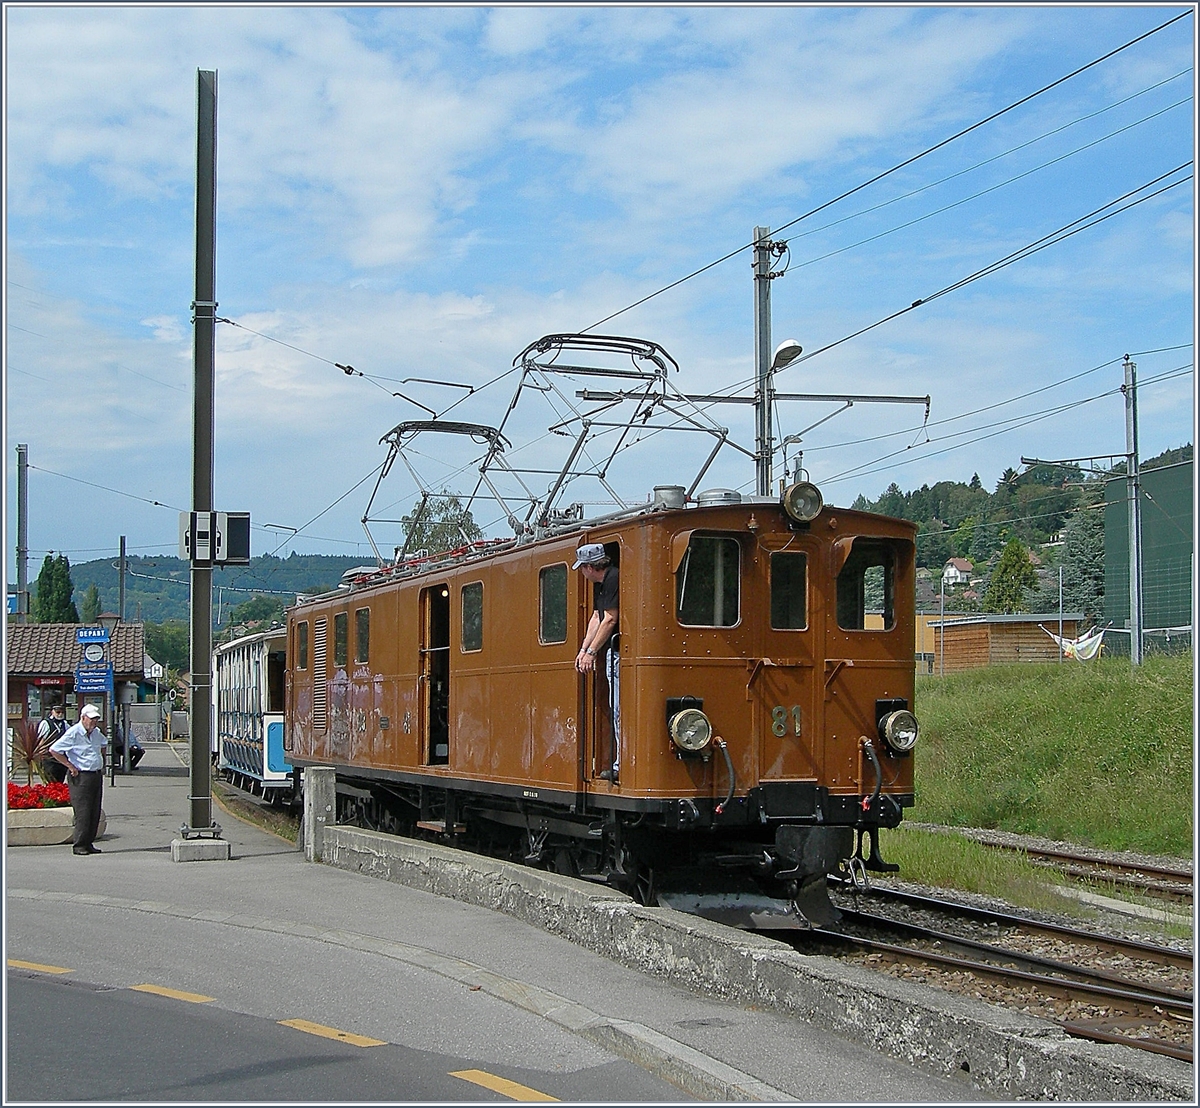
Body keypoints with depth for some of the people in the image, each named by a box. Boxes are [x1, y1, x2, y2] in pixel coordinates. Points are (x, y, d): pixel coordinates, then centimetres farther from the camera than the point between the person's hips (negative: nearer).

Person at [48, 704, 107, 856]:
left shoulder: (97, 732, 13)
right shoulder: (73, 733, -11)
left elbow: (103, 745, 35)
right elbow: (54, 750, -12)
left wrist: (102, 764, 21)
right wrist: (71, 766, -12)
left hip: (96, 775, 8)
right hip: (80, 776, -8)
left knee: (95, 812, 7)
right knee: (83, 812, -10)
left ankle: (88, 843, 14)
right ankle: (79, 846, -5)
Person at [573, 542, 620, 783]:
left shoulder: (614, 579, -16)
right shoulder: (600, 583, 15)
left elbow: (610, 620, -17)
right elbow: (596, 617, 20)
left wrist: (592, 652, -13)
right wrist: (584, 649, 14)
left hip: (621, 652, -10)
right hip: (613, 652, 10)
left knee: (620, 710, -10)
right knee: (617, 711, 9)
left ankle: (622, 765, -10)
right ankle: (620, 764, 12)